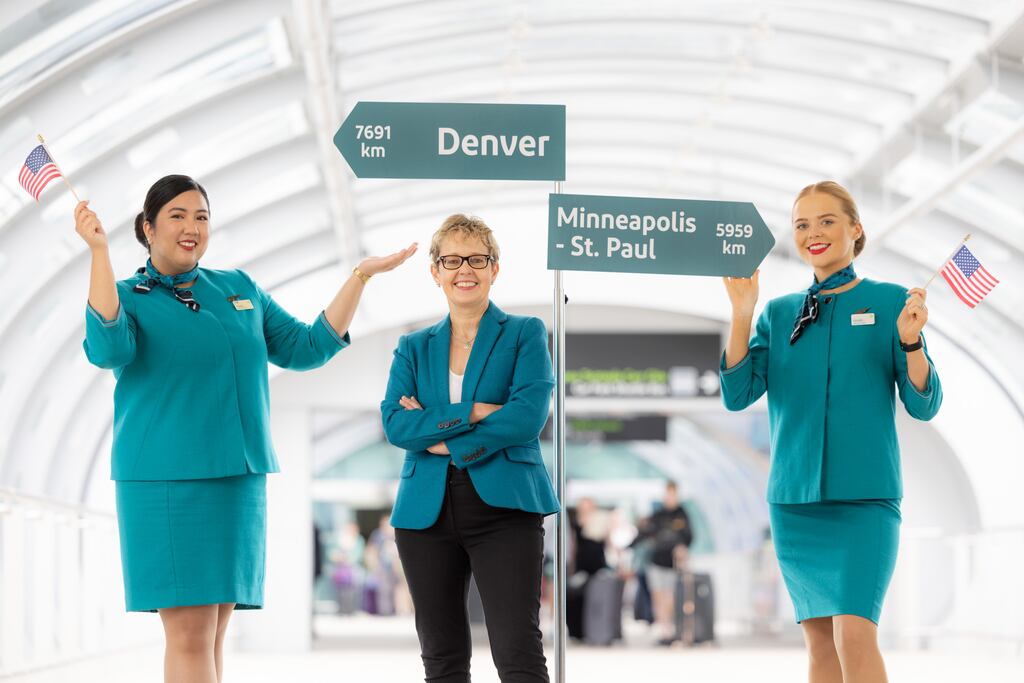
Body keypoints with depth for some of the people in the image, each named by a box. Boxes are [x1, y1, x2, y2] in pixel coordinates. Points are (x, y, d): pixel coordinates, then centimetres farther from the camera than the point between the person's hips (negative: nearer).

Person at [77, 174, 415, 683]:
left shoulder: (239, 289, 16)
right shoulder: (127, 297, 2)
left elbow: (307, 348, 18)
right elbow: (108, 349, -20)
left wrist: (360, 276, 13)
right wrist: (99, 251, -23)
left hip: (239, 479, 5)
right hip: (166, 482, -5)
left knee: (213, 632, 5)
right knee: (189, 635, -12)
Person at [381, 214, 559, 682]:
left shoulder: (525, 334, 5)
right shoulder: (414, 348, 14)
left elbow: (529, 415, -10)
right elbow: (395, 424, -2)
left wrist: (439, 435, -9)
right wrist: (473, 414, -13)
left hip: (503, 505, -4)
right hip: (427, 512, 4)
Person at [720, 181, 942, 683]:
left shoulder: (889, 302, 1)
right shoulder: (780, 312, 10)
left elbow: (923, 406, -1)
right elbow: (737, 395, 0)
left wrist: (910, 341, -17)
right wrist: (742, 315, -9)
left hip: (865, 495, -4)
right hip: (795, 499, 4)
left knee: (855, 635, -18)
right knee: (820, 641, 6)